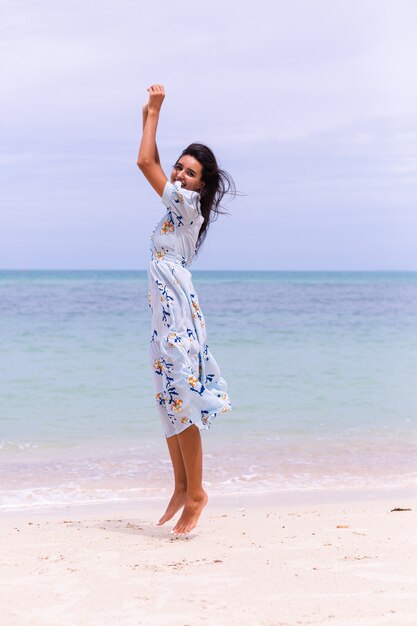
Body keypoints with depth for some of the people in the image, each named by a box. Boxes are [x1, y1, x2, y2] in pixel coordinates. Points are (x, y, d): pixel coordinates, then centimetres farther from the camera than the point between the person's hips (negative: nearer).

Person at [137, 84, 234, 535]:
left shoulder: (188, 204, -9)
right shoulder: (180, 204, 15)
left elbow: (145, 163, -11)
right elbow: (153, 166, 26)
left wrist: (153, 113, -1)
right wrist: (149, 118, 20)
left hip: (178, 312, -10)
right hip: (165, 313, 10)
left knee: (182, 400, -10)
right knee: (169, 401, 10)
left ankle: (196, 492, -6)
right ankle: (181, 486, 16)